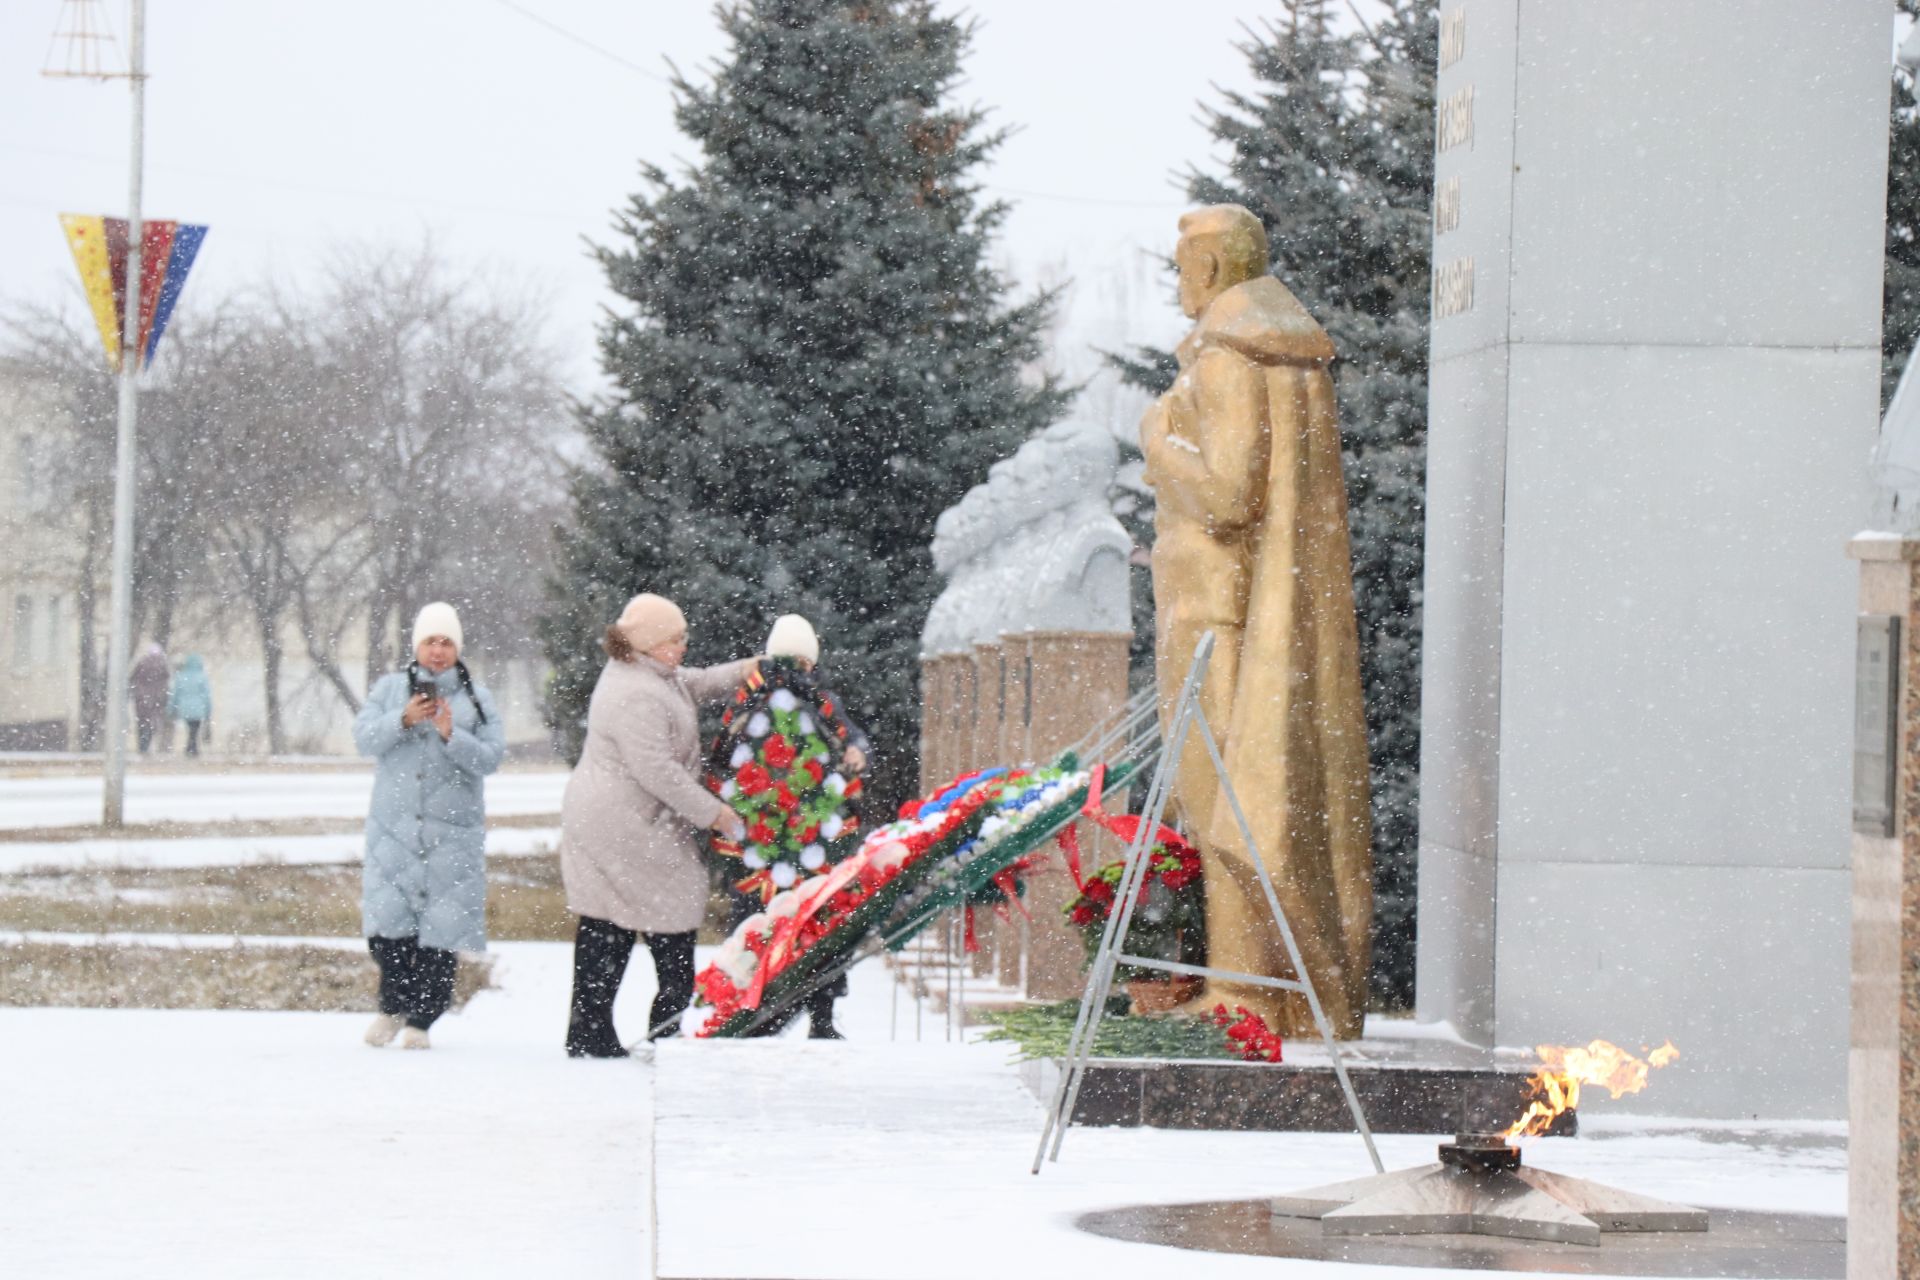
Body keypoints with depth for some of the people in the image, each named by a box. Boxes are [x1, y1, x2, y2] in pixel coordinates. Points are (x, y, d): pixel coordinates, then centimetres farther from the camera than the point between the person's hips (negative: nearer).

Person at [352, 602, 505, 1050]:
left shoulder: (476, 698, 7)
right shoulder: (390, 688, 9)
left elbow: (491, 757, -2)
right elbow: (364, 739, -2)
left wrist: (451, 735, -18)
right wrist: (403, 719, -18)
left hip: (452, 829, -1)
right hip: (395, 824, 1)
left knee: (440, 927, -4)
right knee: (387, 921, -5)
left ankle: (421, 1020, 6)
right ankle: (393, 1007, 17)